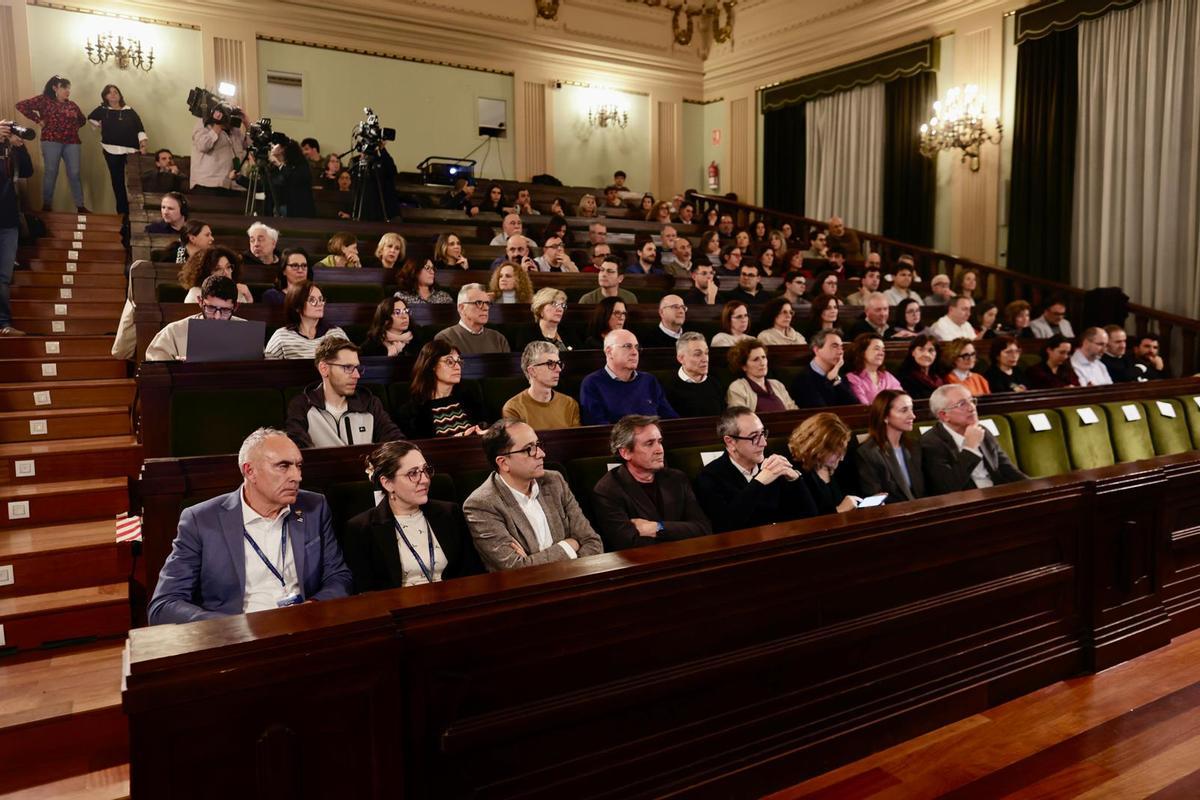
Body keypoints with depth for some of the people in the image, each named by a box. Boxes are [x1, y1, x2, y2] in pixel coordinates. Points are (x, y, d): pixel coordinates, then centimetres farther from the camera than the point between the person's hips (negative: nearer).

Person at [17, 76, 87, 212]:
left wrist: (74, 127, 10)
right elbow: (21, 105, -6)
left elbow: (83, 119, 27)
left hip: (71, 142, 4)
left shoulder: (71, 104, 14)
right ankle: (46, 206, 9)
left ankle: (80, 206, 6)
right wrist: (38, 120, -7)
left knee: (74, 174, 3)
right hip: (51, 141, -4)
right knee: (50, 173, 1)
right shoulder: (44, 100, -1)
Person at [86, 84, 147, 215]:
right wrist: (101, 126, 15)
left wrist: (142, 143, -11)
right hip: (111, 150, 1)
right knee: (117, 181, 1)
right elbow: (91, 118, 29)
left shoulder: (129, 111, 8)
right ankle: (122, 211, 5)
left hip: (131, 150, -1)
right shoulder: (102, 110, 10)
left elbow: (139, 127, 1)